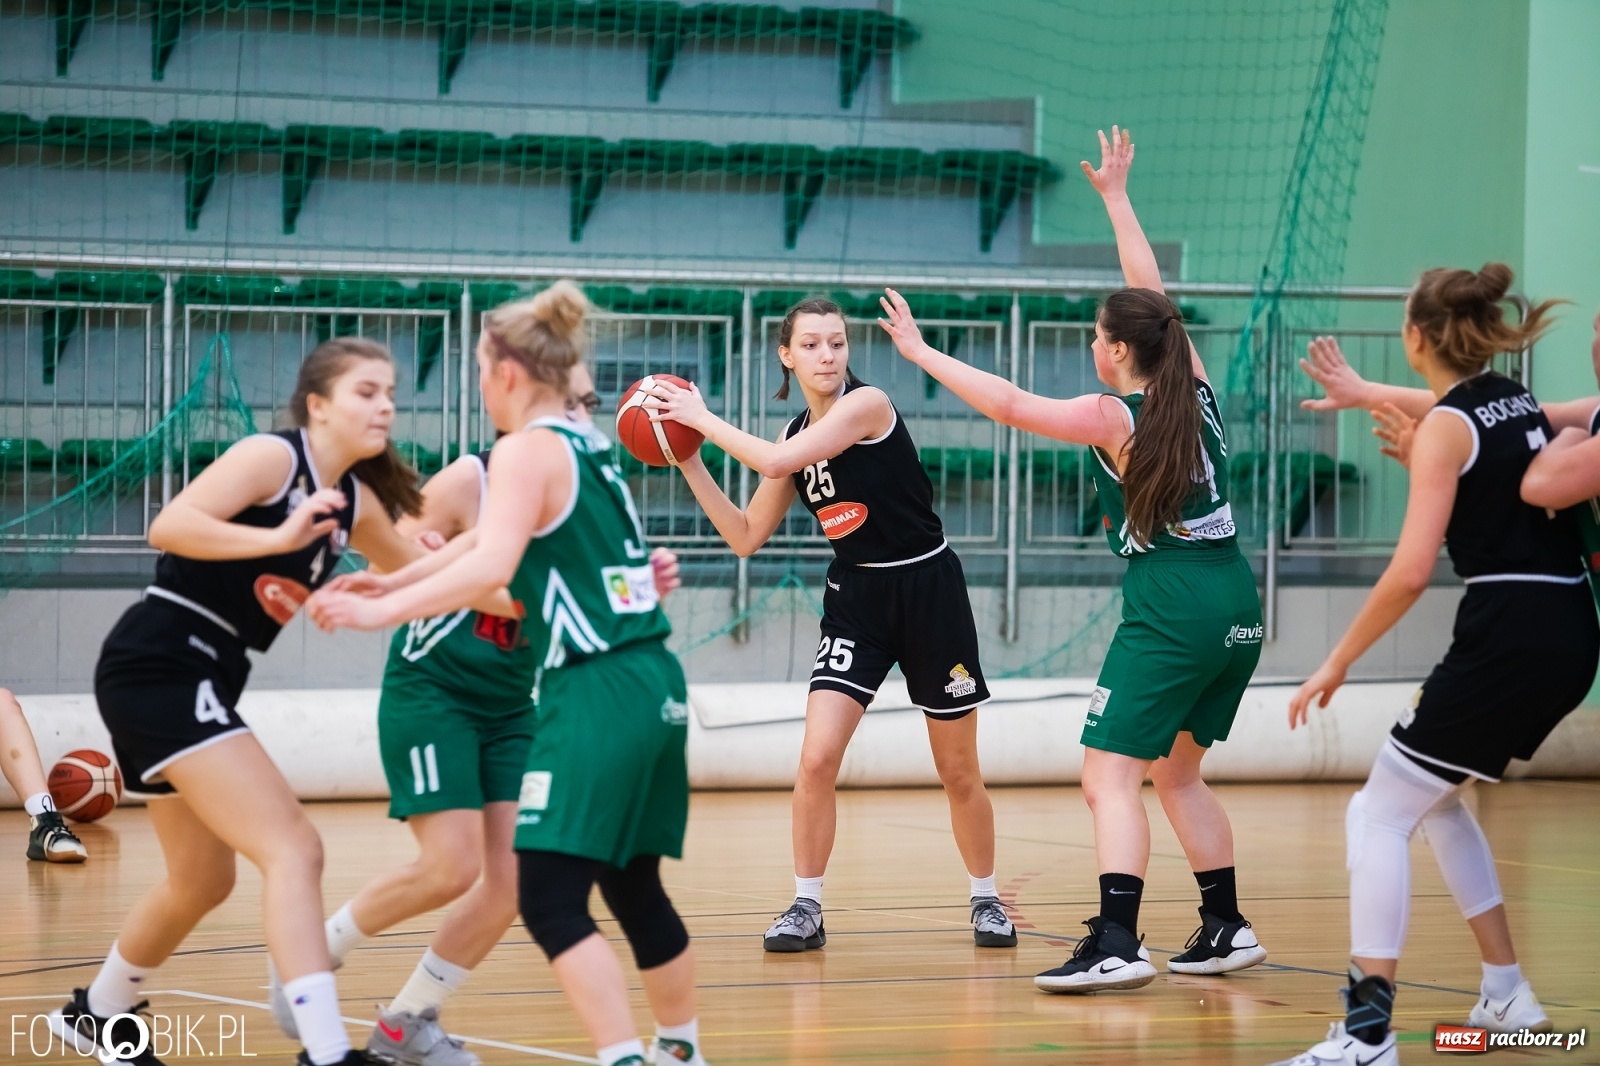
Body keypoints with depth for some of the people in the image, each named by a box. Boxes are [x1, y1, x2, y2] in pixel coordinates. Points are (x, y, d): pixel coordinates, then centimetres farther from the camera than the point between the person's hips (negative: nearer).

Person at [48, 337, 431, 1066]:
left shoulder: (355, 501, 11)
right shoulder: (272, 457, -13)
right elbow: (169, 526, -26)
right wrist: (280, 538, -36)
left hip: (198, 682, 10)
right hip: (158, 668, -10)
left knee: (202, 882, 25)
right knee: (293, 850, -19)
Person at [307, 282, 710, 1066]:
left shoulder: (528, 449, -8)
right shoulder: (586, 446, 18)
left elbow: (489, 566, -22)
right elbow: (487, 541, 27)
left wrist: (380, 611, -20)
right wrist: (385, 583, 28)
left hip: (596, 694, -9)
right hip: (651, 685, 9)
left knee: (551, 902, -11)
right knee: (634, 889, 21)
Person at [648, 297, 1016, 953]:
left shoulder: (867, 405, -16)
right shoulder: (797, 437, 4)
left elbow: (776, 461, -28)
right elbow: (745, 536, 9)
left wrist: (702, 417, -18)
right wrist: (689, 462, 1)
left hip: (928, 590, -5)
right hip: (856, 597, 5)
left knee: (959, 771, 6)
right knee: (817, 758, -12)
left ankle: (985, 900, 25)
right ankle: (806, 908, -1)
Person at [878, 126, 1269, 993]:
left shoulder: (1117, 418, -9)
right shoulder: (1195, 391, 8)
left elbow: (1010, 405, -10)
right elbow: (1152, 293, 21)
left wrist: (923, 353, -1)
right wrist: (1116, 199, 29)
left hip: (1170, 607, -8)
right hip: (1235, 604, 8)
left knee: (1110, 775, -9)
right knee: (1176, 772, 21)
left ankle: (1116, 943, -22)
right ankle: (1225, 930, 22)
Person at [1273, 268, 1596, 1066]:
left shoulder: (1446, 429, -9)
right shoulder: (1515, 400, 15)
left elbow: (1410, 571, -18)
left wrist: (1337, 662, -10)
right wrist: (1363, 393, 57)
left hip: (1507, 635, -8)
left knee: (1380, 816, -3)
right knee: (1433, 798, 25)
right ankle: (1507, 996, 26)